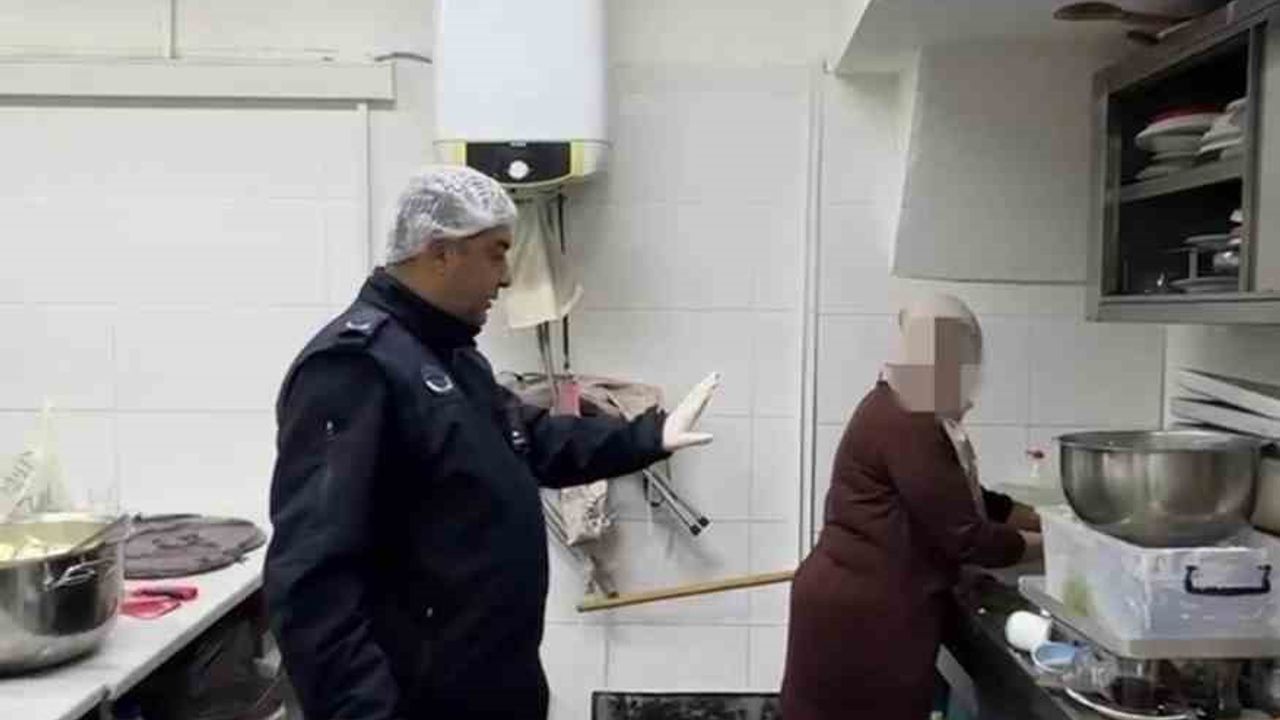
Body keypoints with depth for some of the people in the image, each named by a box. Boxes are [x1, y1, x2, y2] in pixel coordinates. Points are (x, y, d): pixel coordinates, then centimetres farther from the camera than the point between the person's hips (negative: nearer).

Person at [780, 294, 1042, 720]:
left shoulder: (902, 410, 11)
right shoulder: (907, 425, -22)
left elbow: (968, 501, 17)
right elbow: (965, 535, -18)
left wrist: (1042, 520, 9)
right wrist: (1048, 542, -5)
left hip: (871, 605, 10)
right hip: (861, 614, -10)